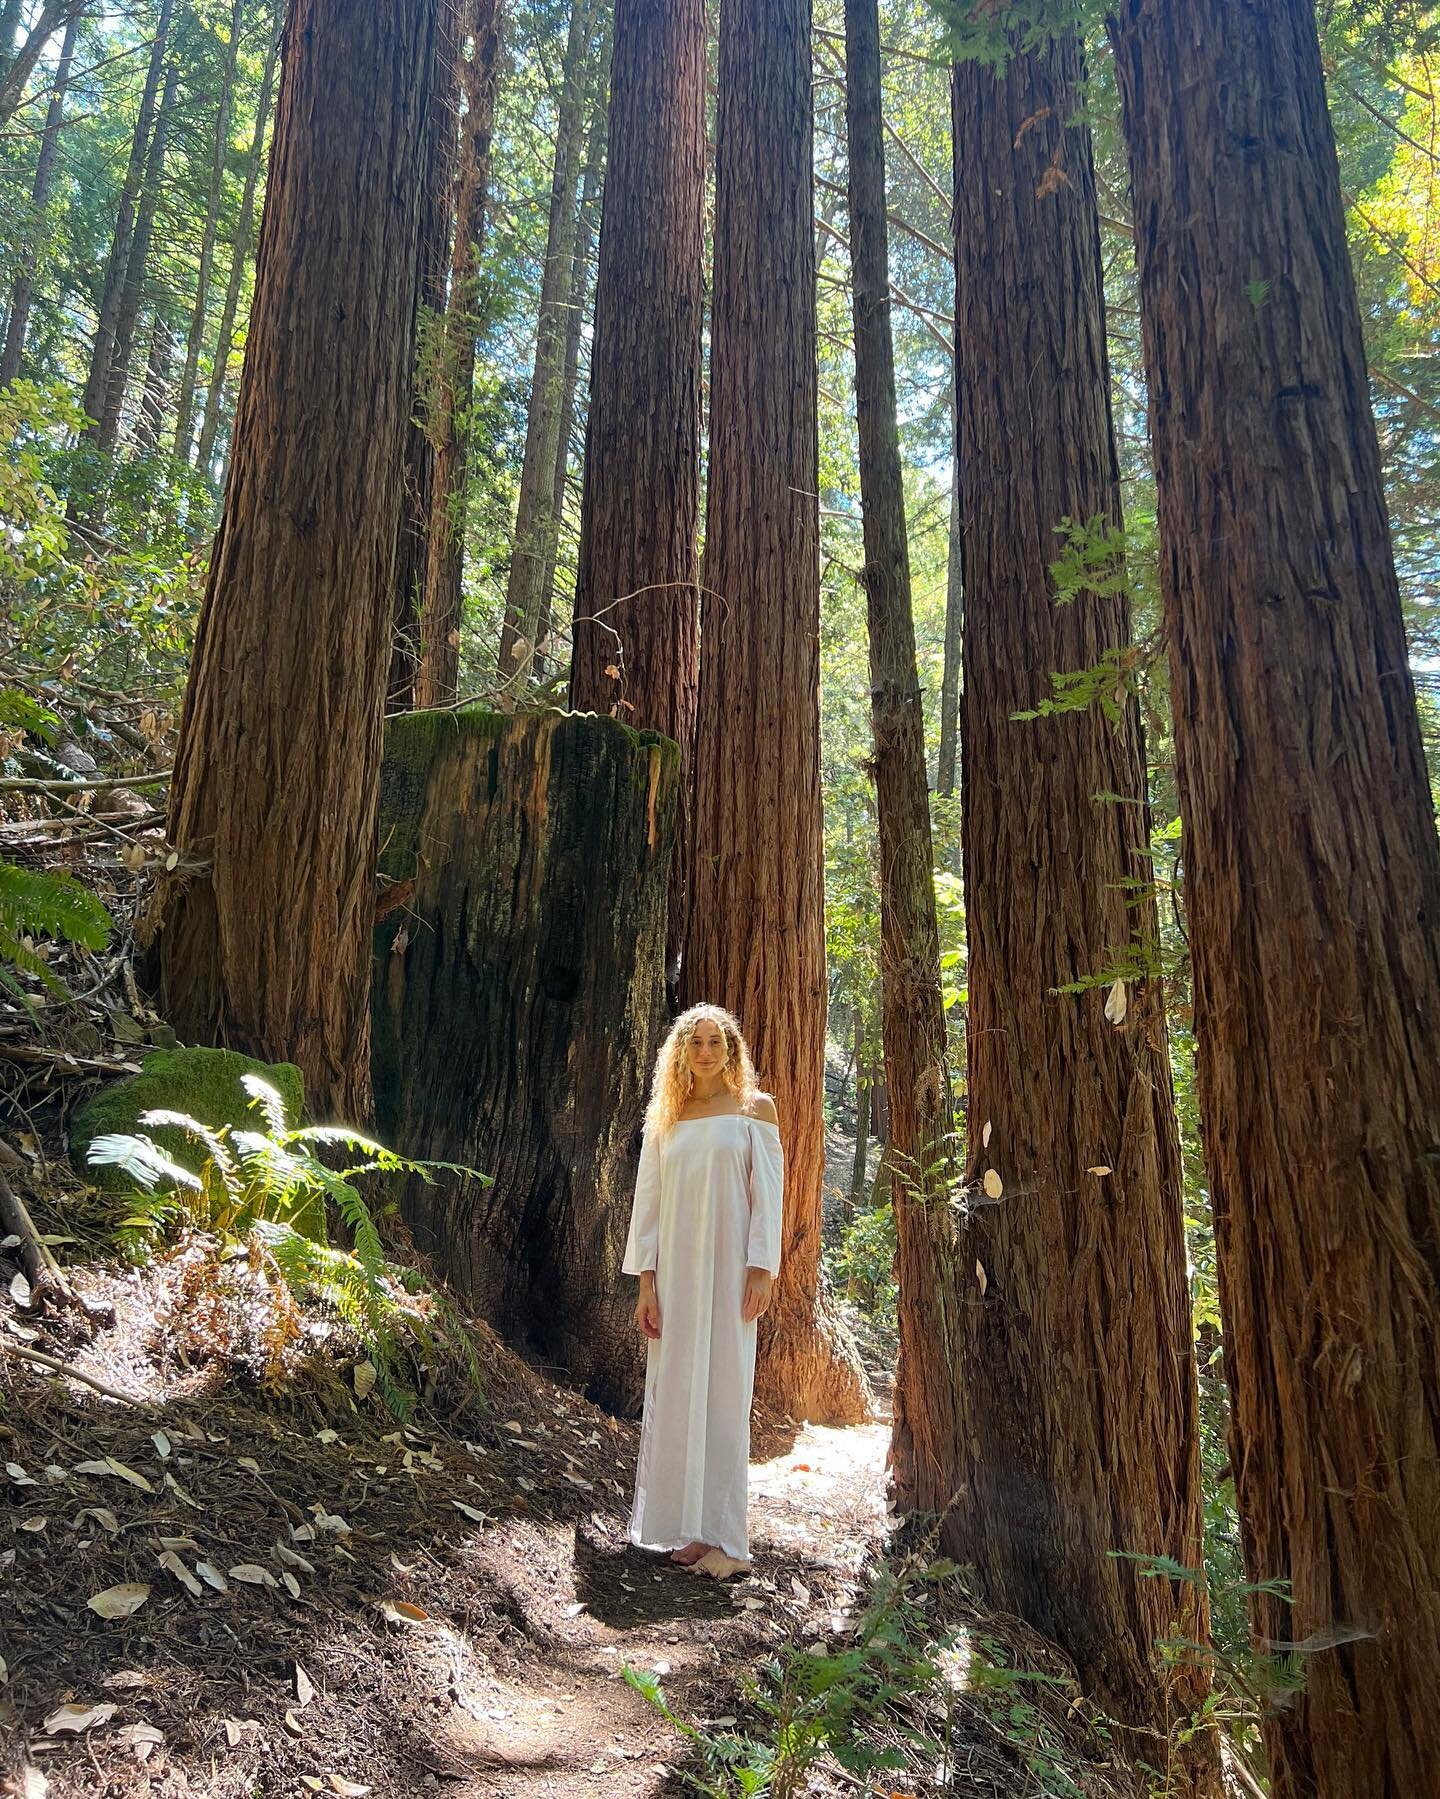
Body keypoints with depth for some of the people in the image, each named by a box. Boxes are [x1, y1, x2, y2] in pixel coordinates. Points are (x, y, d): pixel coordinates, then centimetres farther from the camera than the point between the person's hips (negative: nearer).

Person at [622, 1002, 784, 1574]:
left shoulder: (755, 1109, 3)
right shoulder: (665, 1119, 11)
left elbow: (768, 1191, -1)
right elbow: (648, 1199, 8)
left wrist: (762, 1269, -10)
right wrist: (646, 1279, 1)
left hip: (729, 1266, -3)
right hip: (674, 1268, 3)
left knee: (724, 1393, -3)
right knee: (676, 1392, 4)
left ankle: (725, 1537, 4)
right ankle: (688, 1526, 14)